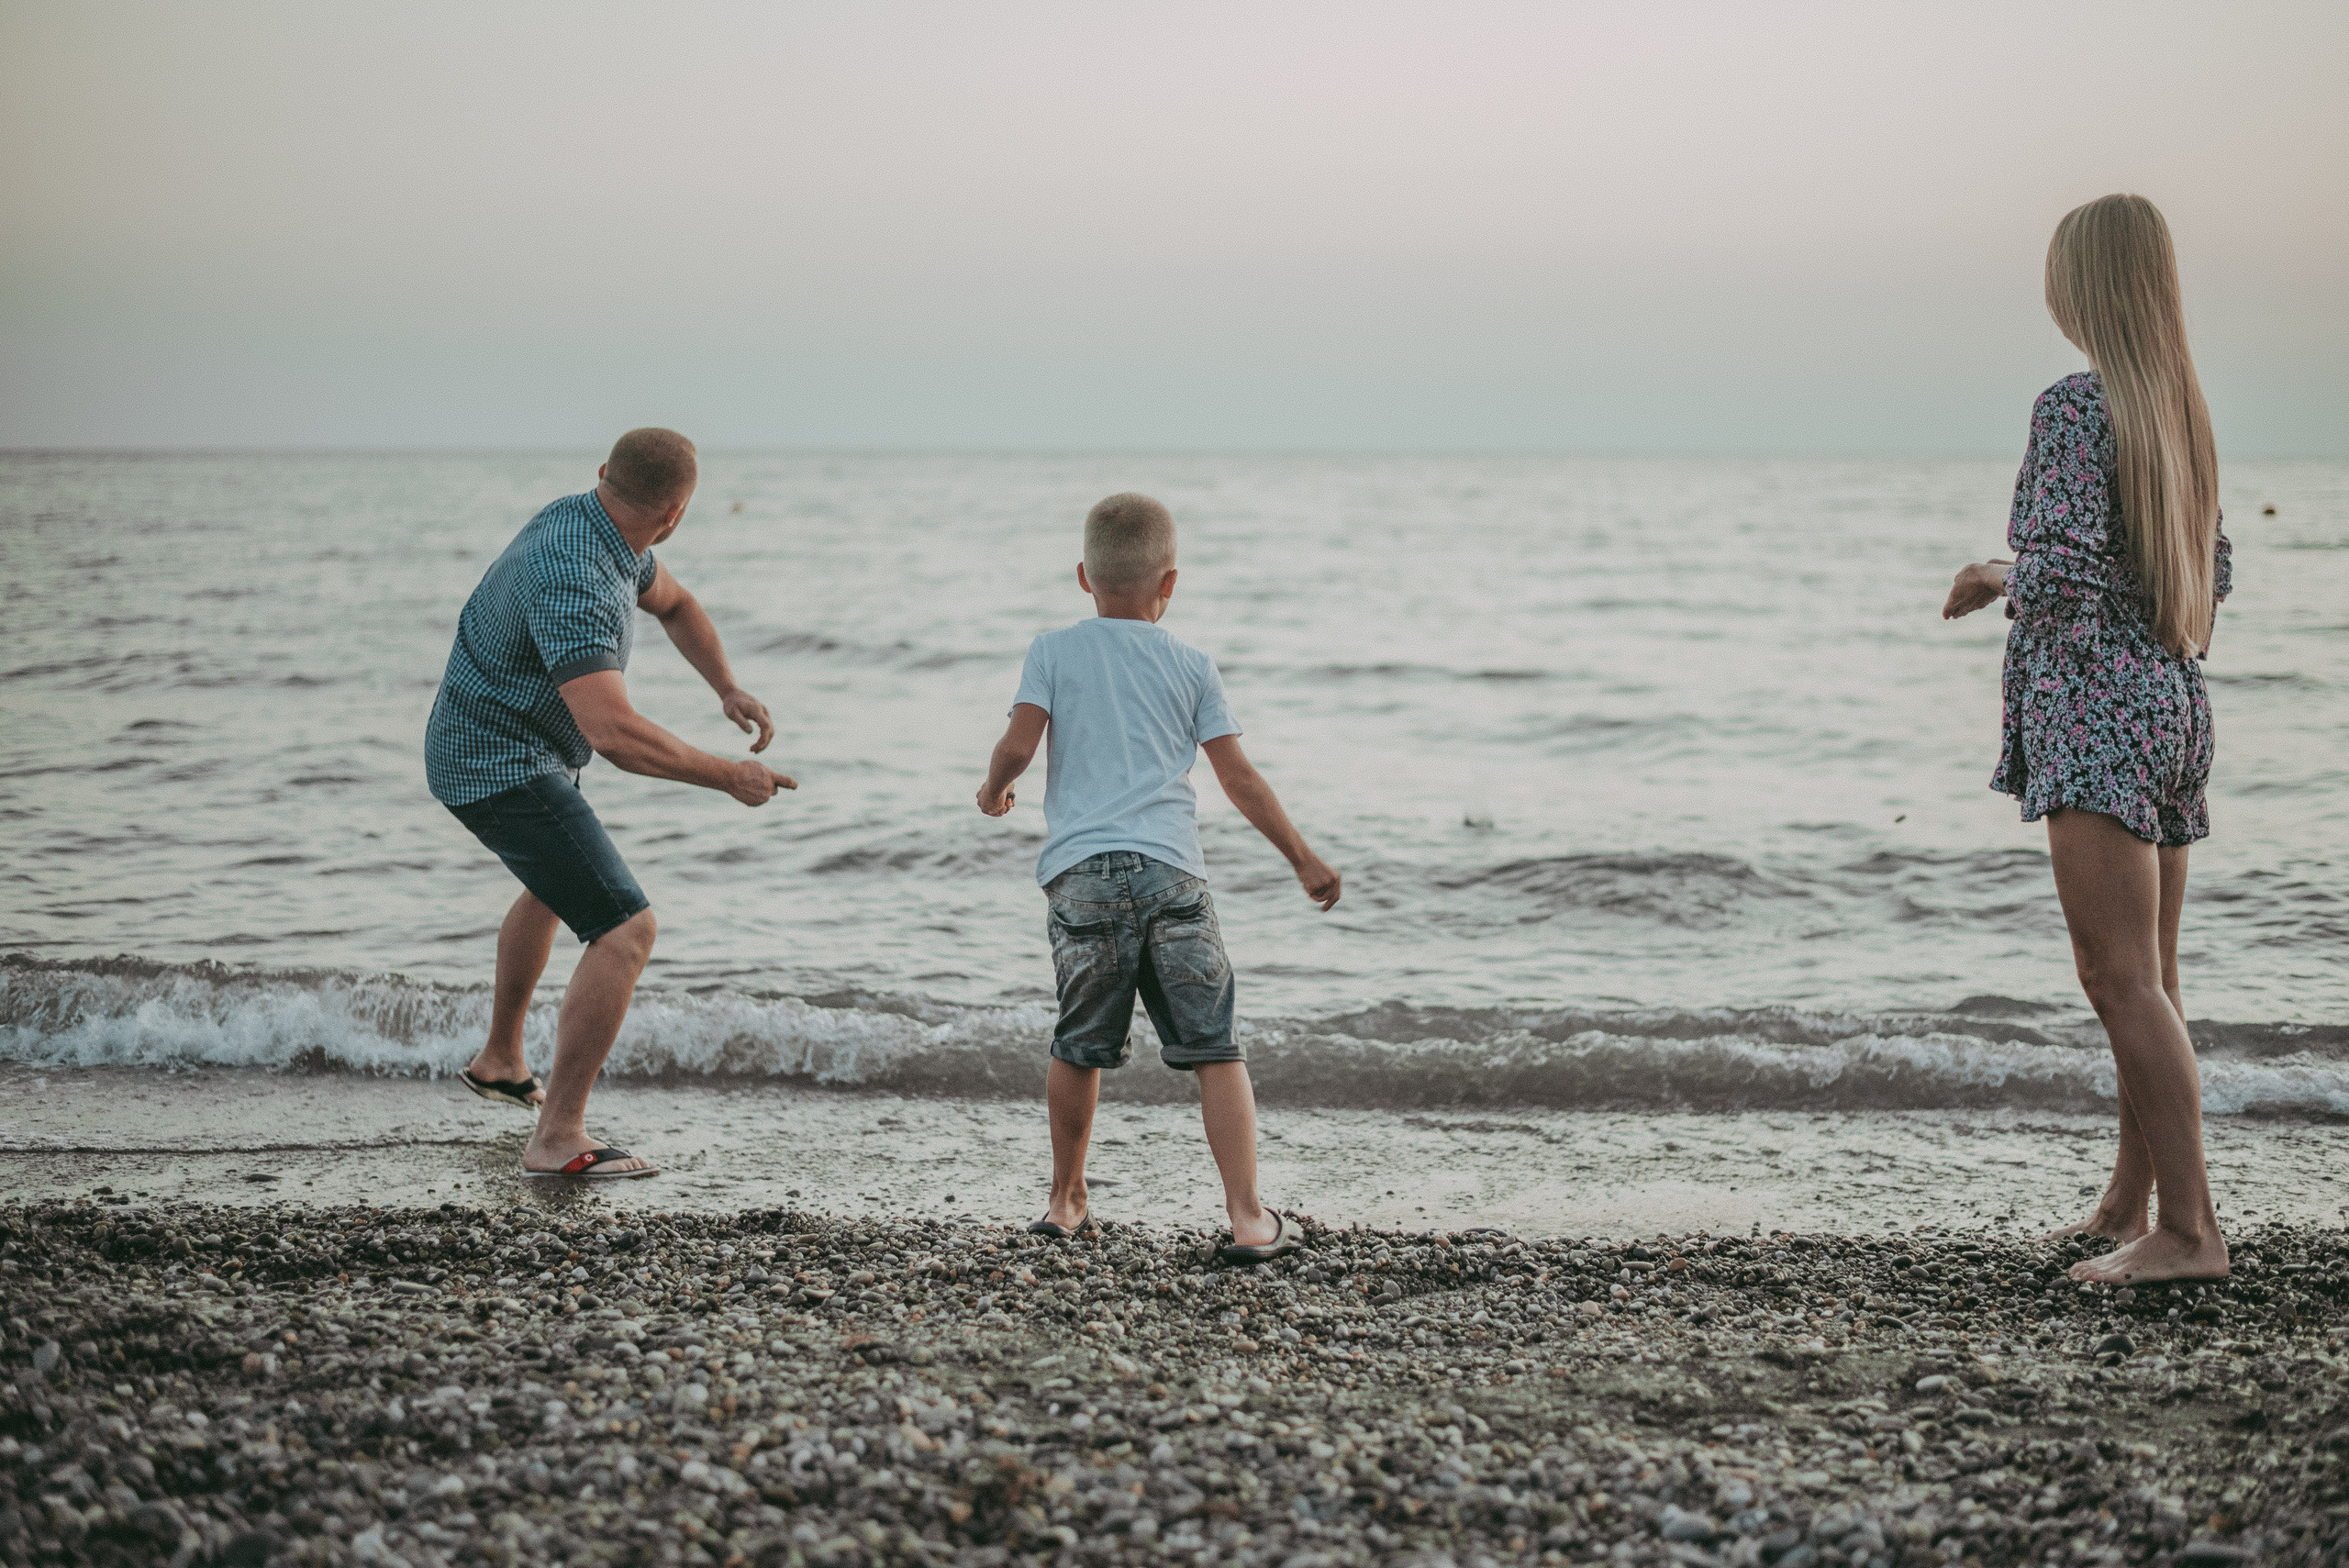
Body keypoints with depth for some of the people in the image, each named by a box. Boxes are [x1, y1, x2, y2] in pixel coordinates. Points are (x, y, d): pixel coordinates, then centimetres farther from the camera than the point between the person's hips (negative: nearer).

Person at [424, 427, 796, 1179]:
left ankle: (500, 1061, 52)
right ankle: (559, 1139, -18)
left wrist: (728, 689, 4)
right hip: (506, 770, -11)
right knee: (625, 930, -17)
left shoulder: (594, 522, -1)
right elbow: (614, 733, -41)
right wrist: (729, 777, -31)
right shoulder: (574, 583, -33)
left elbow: (673, 603, 19)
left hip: (483, 749, 11)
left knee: (554, 889, 35)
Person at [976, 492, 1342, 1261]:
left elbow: (1018, 746, -2)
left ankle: (1067, 1199, 27)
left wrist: (993, 789, 20)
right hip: (1170, 872, -1)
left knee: (1079, 1046, 14)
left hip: (1081, 872, 1)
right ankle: (1248, 1218, -4)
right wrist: (1304, 858, 17)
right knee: (1216, 1049, 1)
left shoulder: (1055, 651, 9)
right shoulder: (1191, 665, 12)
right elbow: (1239, 777, 10)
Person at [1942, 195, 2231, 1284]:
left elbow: (2062, 573, -22)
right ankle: (2131, 1205, 24)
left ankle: (2190, 1229, -13)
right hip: (2173, 702, 9)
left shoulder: (2074, 406, -13)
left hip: (2093, 713, -9)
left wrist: (1998, 577, -1)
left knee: (2120, 979, -11)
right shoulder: (2181, 408, 12)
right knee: (2153, 979, 14)